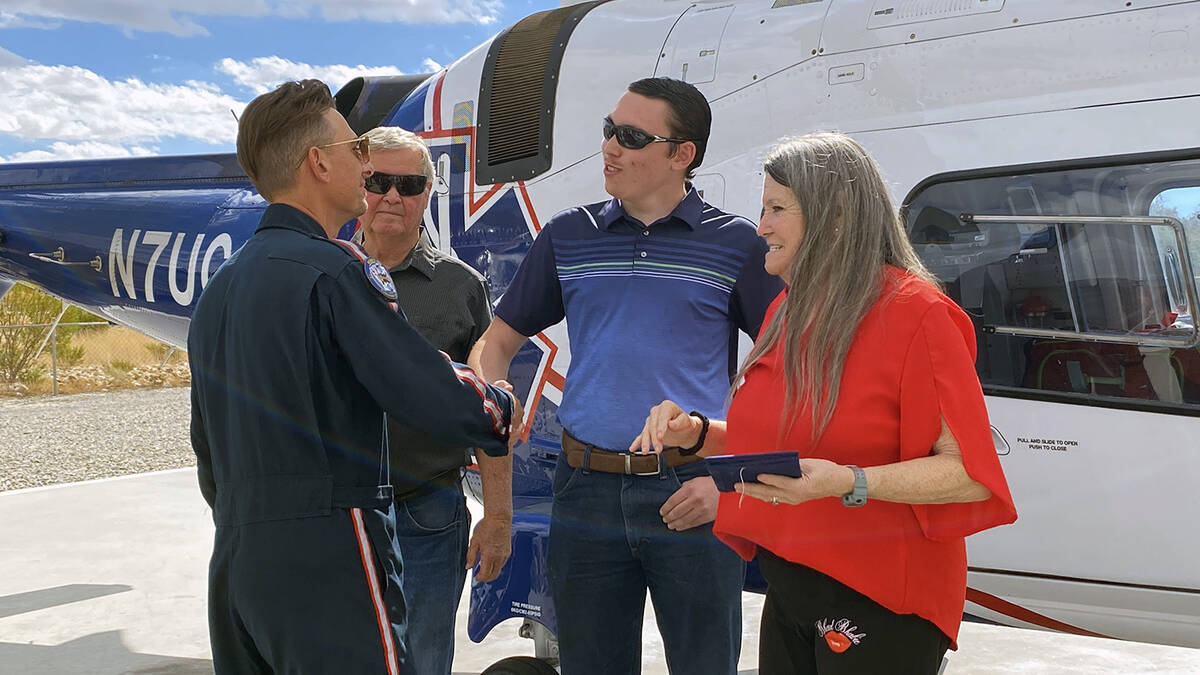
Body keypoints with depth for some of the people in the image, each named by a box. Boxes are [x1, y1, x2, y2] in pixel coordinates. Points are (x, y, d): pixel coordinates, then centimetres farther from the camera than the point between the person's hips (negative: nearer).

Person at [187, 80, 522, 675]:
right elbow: (441, 400, -17)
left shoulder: (218, 287, 15)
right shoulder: (335, 271, -12)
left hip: (234, 564, 9)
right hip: (327, 563, -9)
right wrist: (504, 409, 3)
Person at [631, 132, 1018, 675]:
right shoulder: (788, 310, 10)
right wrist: (695, 434, 2)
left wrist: (848, 483, -30)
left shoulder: (915, 313, -14)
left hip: (880, 605, -7)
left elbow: (968, 473, -19)